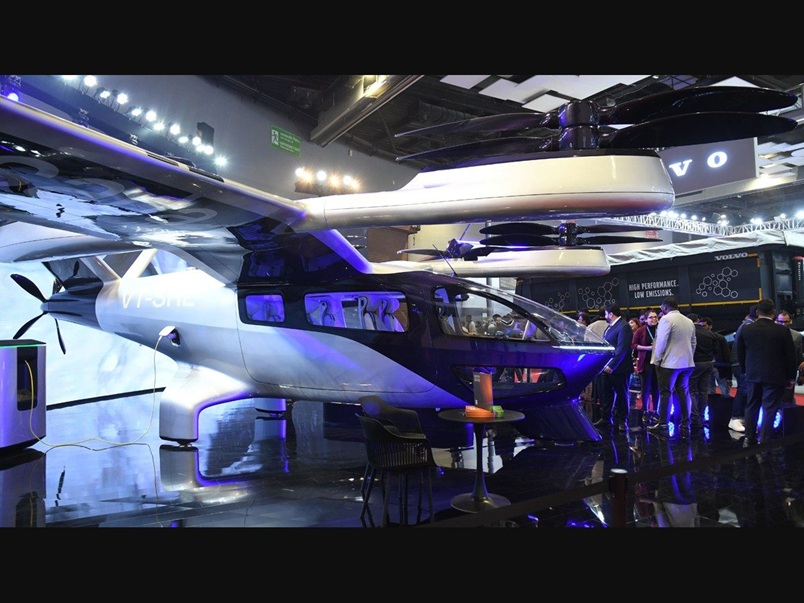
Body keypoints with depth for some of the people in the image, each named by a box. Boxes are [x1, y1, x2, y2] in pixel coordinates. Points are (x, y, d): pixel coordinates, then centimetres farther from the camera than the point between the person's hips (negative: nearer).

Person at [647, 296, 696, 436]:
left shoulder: (666, 319, -10)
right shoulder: (689, 321, 11)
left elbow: (661, 341, -15)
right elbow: (693, 343, 13)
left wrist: (657, 360, -6)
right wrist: (688, 357, 20)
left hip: (670, 362, -6)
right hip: (686, 363, 7)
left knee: (665, 393, 0)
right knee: (684, 393, 9)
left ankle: (663, 424, 2)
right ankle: (685, 425, 11)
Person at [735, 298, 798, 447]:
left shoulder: (745, 330, -4)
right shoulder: (782, 330, -11)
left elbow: (740, 354, 5)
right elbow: (790, 356, -5)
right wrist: (791, 377, 6)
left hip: (753, 375, 3)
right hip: (775, 376, -3)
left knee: (752, 406, 15)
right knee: (769, 409, 2)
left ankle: (749, 439, 20)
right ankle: (765, 442, 4)